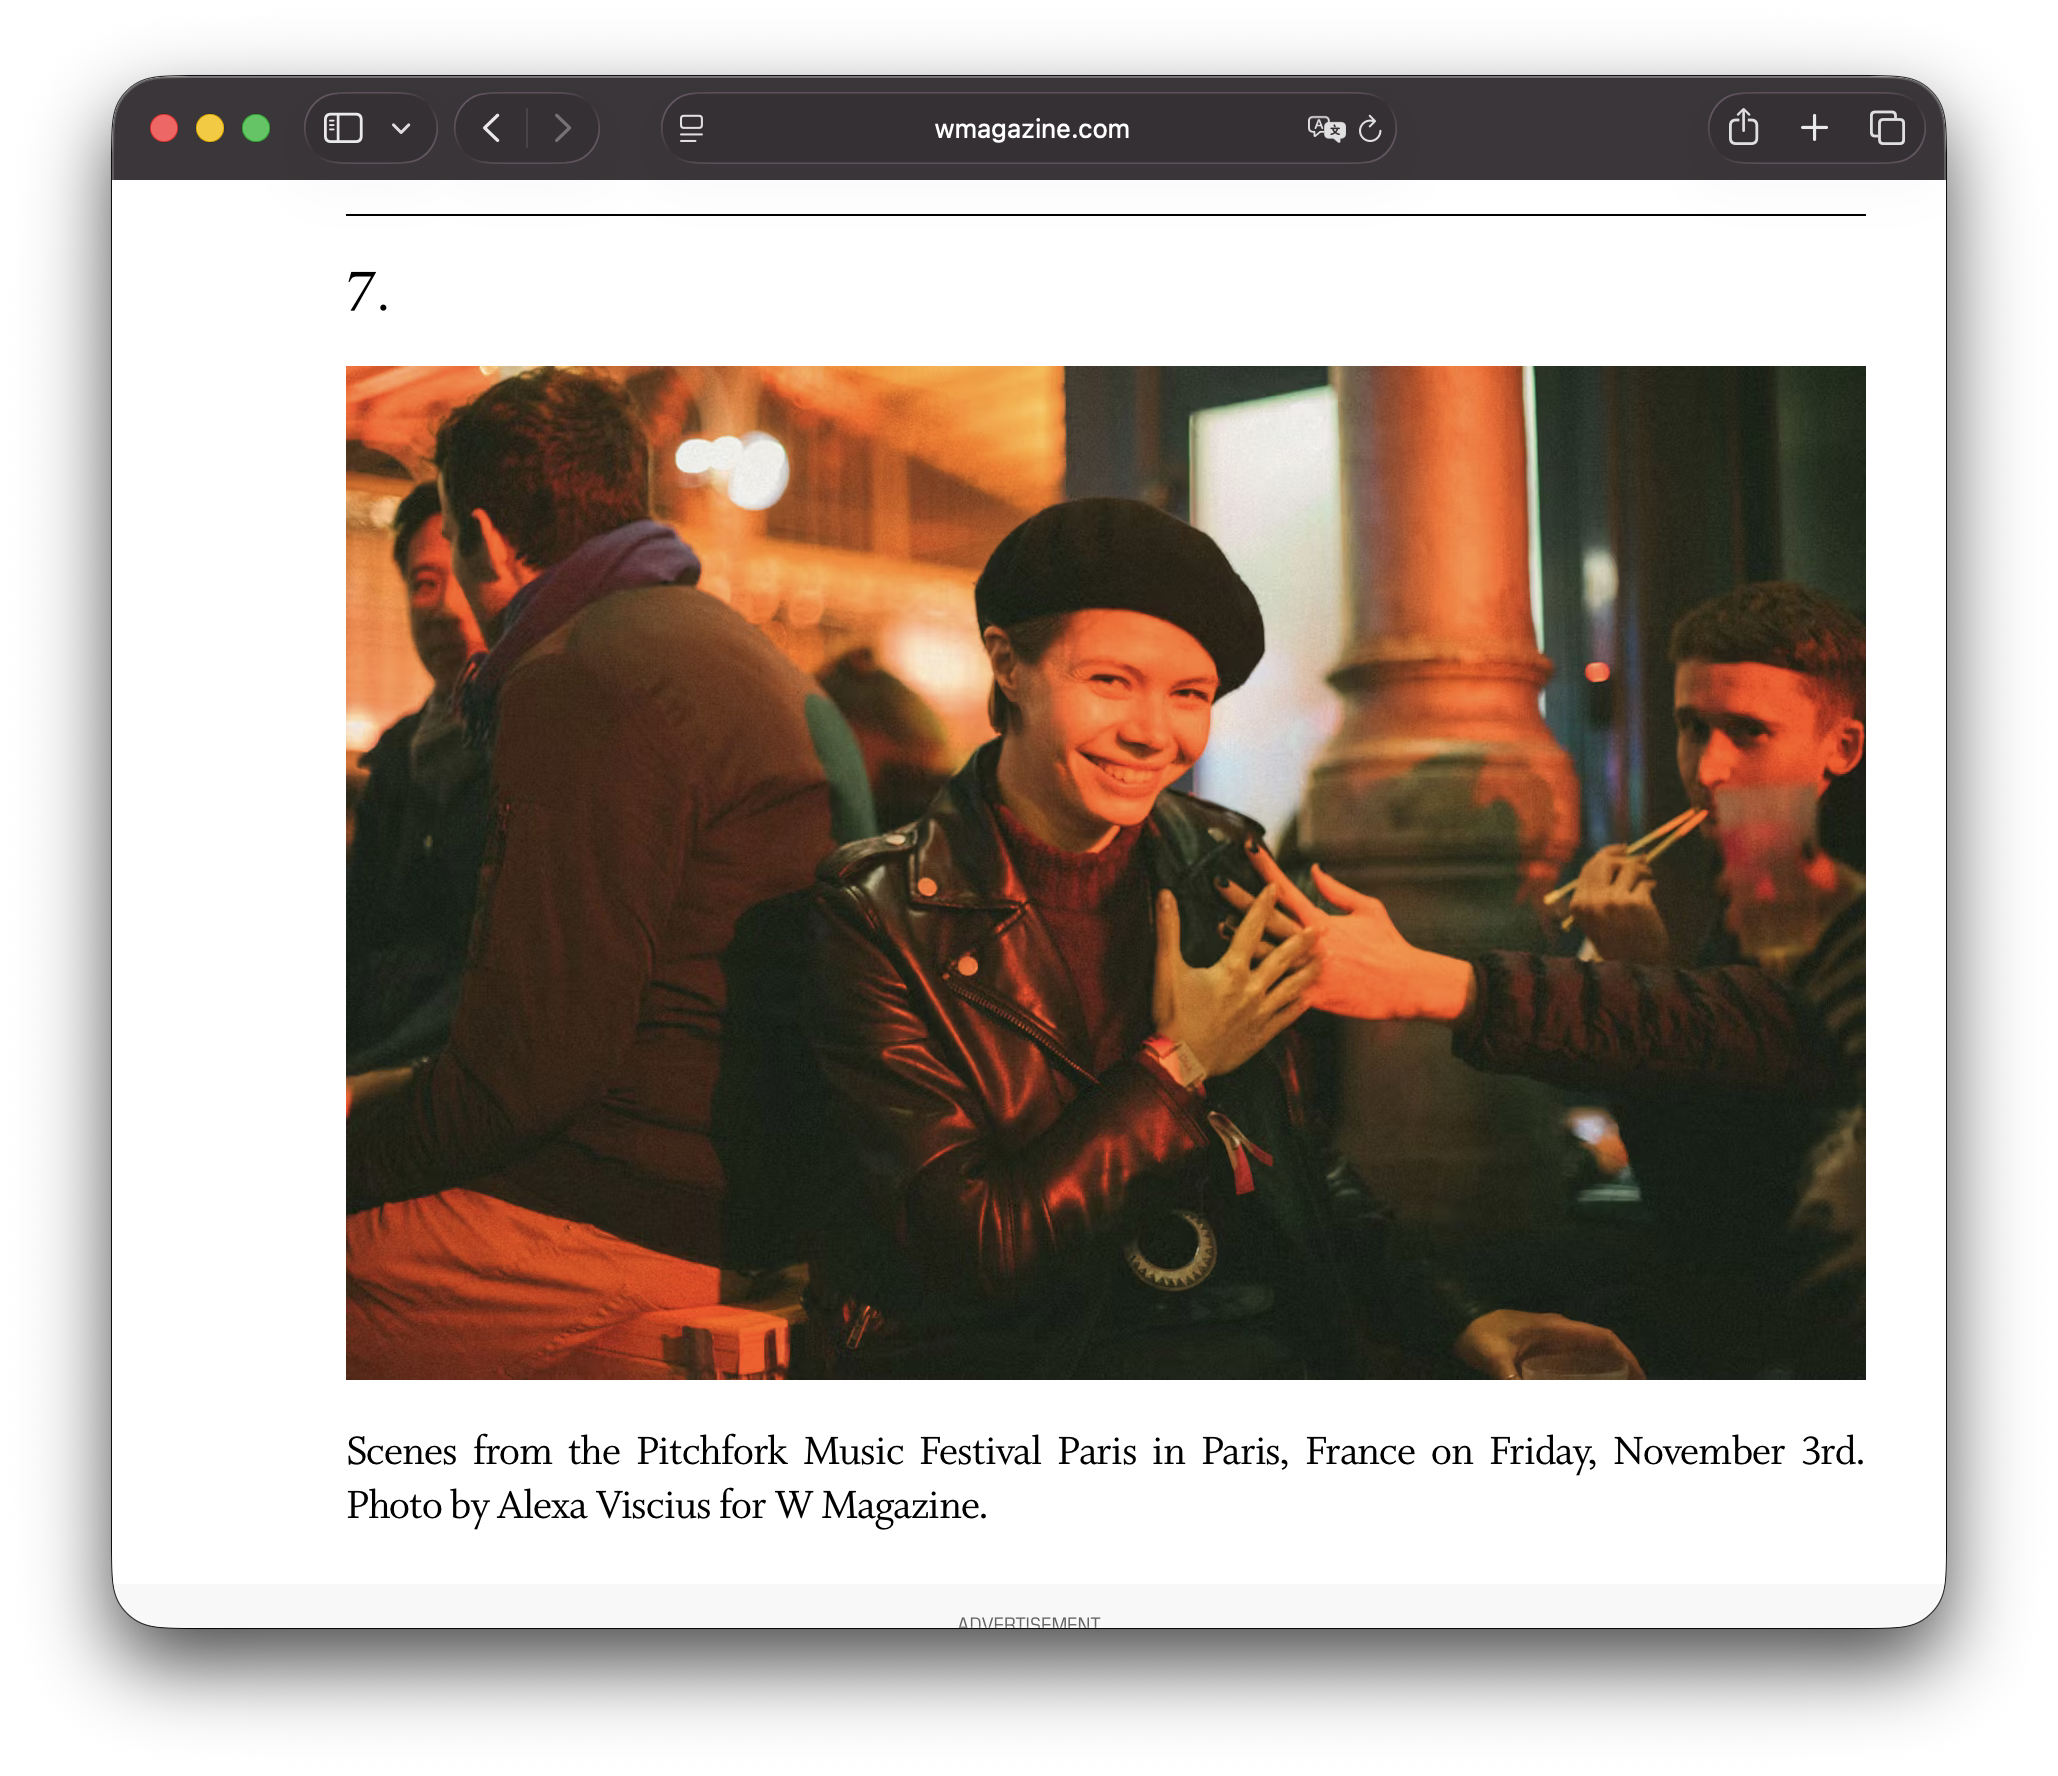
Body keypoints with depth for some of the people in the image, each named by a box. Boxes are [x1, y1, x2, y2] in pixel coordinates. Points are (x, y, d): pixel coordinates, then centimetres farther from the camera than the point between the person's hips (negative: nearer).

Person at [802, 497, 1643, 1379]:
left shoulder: (1222, 867, 8)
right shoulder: (880, 917, -7)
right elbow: (971, 1250, -11)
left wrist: (1455, 1319, 5)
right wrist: (1176, 1067, -10)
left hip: (1260, 1339, 4)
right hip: (1013, 1358, -4)